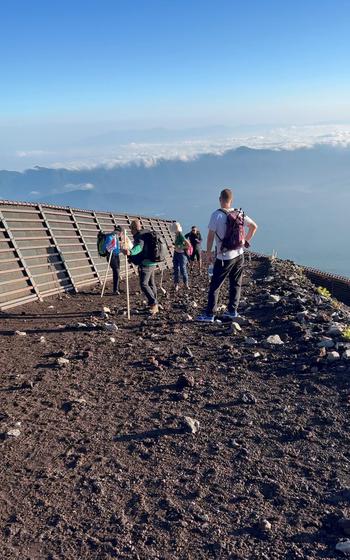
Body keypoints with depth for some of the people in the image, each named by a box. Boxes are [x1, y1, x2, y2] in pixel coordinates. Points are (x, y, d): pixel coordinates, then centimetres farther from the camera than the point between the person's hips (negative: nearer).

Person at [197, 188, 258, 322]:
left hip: (224, 257, -5)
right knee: (236, 284, 14)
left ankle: (210, 314, 3)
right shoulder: (239, 214, 3)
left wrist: (208, 253, -2)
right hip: (239, 255, 5)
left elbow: (210, 236, -13)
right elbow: (254, 226, 12)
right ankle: (232, 311, 20)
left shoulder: (217, 215, -14)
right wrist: (245, 241, 17)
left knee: (215, 286, 1)